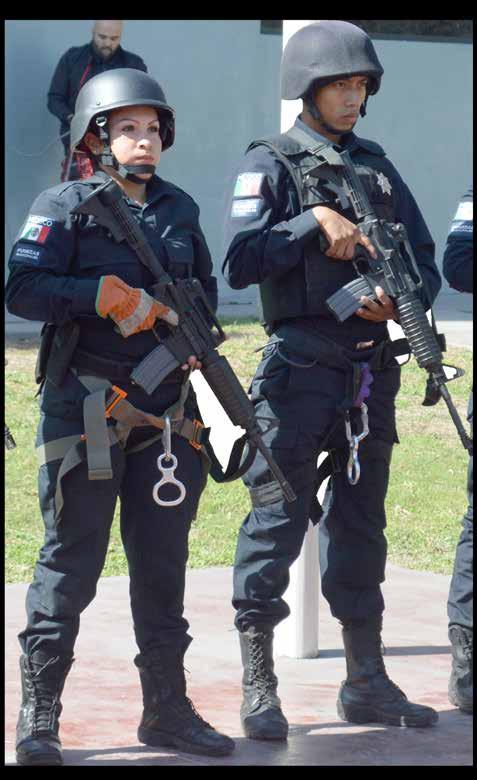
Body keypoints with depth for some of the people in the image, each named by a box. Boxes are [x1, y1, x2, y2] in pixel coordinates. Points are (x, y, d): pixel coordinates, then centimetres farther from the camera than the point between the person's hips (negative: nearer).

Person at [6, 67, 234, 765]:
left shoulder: (179, 210, 14)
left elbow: (204, 288, 24)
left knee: (163, 561, 9)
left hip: (166, 412, 5)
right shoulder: (65, 207, -4)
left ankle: (167, 709, 18)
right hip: (86, 410, -5)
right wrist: (108, 295, -20)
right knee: (71, 562, -3)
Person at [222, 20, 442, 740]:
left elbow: (426, 264, 13)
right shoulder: (270, 166, -2)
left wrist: (399, 300, -7)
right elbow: (239, 262, -15)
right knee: (278, 518, -5)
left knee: (361, 524, 11)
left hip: (370, 374, 6)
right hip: (299, 373, -5)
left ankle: (366, 682, 19)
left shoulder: (376, 167, 14)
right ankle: (259, 687, 1)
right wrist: (314, 222, -18)